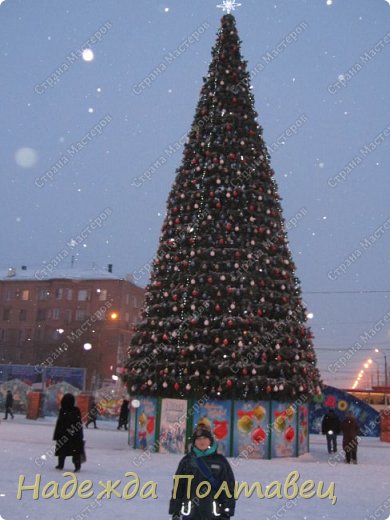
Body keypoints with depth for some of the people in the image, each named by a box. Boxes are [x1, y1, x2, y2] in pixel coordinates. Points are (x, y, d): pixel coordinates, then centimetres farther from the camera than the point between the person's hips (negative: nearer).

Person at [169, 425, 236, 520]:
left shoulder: (220, 461, 1)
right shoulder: (187, 461, 4)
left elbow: (229, 486, 1)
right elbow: (178, 486, 7)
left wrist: (227, 512, -3)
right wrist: (175, 511, 4)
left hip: (213, 512, -2)